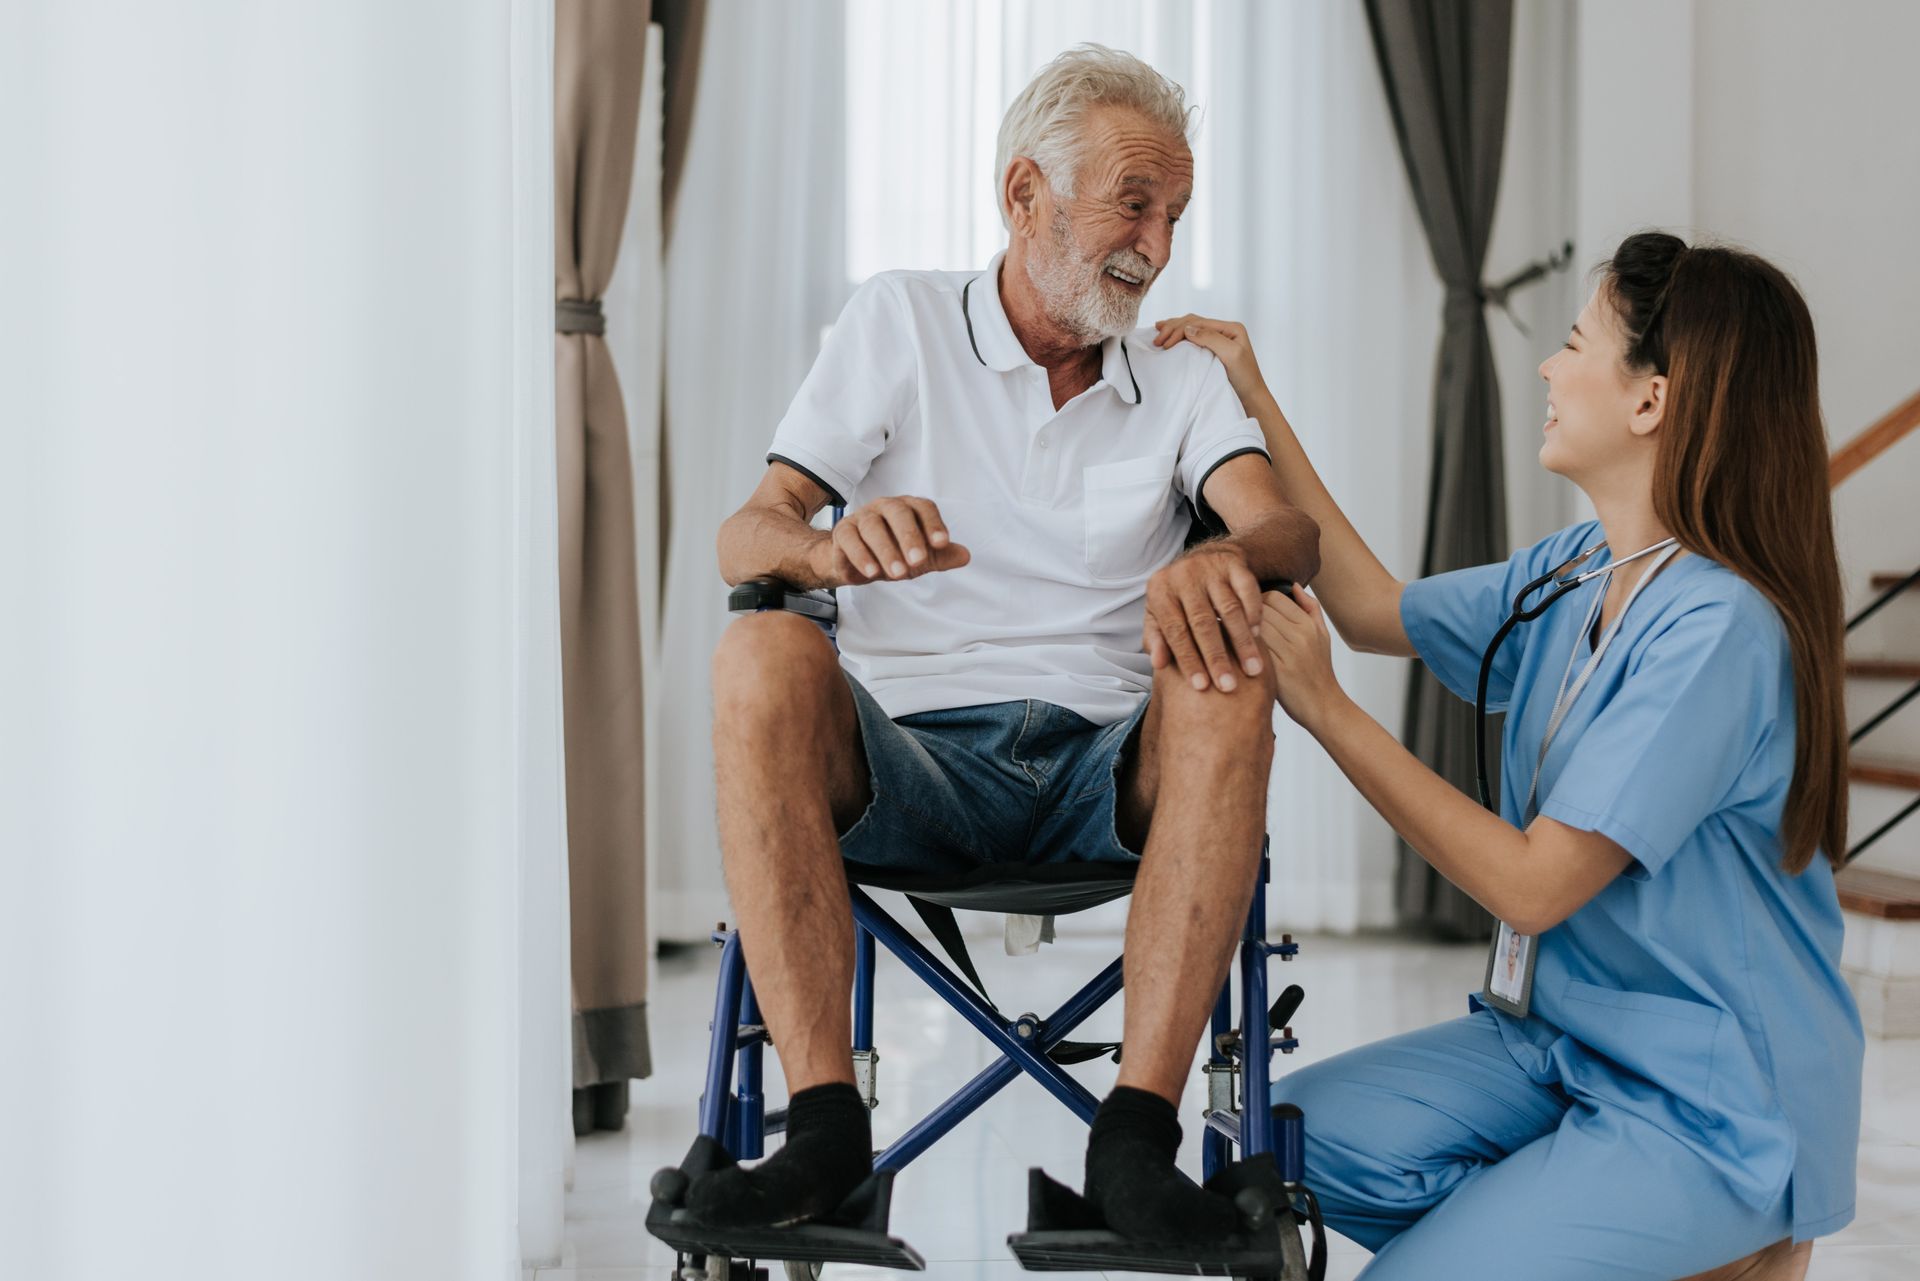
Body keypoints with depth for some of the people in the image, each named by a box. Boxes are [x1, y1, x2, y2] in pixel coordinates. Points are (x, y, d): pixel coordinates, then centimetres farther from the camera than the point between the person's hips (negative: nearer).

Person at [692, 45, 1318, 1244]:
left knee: (1228, 673, -30)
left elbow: (1290, 532, -4)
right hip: (910, 758, -1)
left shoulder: (1183, 381, 16)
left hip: (1108, 768, 1)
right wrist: (838, 548, -25)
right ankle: (824, 1118, -32)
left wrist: (1220, 561, -31)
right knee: (764, 652, -30)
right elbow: (744, 538, 1)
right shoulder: (902, 320, 11)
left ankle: (1139, 1130, -34)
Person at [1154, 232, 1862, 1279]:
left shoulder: (1719, 628, -24)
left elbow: (1530, 884, -23)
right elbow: (1378, 610, 17)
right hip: (1566, 1040, 8)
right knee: (1289, 1141, -6)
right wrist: (1257, 407, 15)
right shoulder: (1575, 574, 2)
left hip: (1712, 1102, -8)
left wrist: (1324, 707, -21)